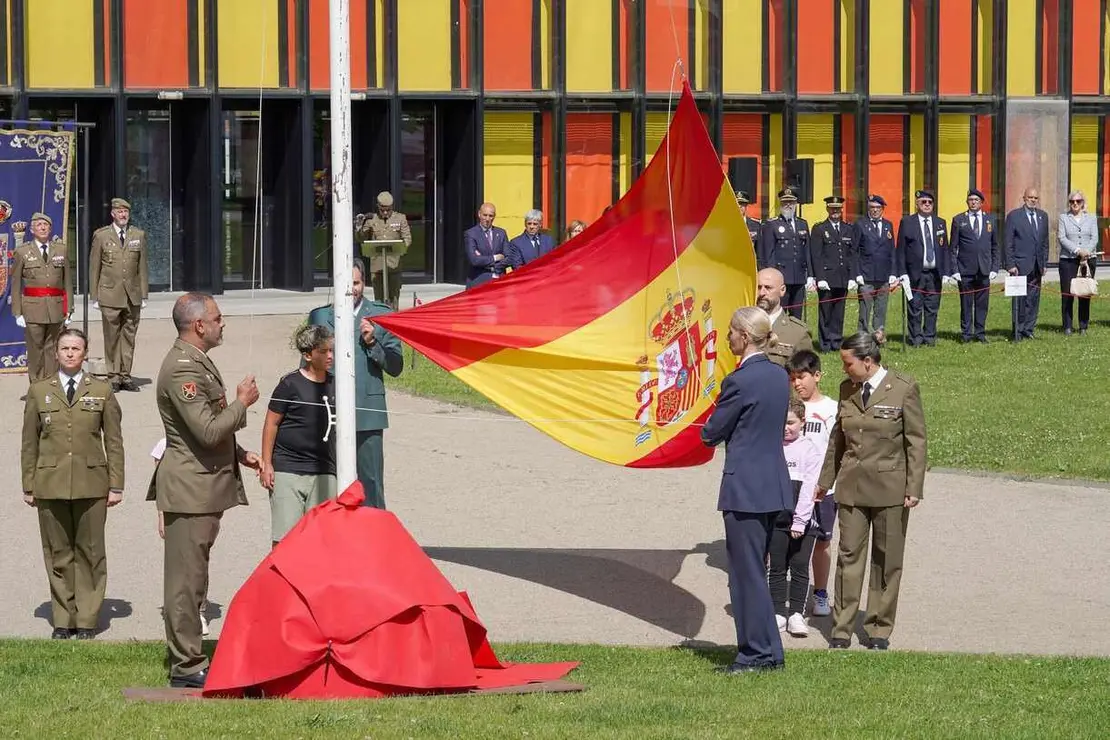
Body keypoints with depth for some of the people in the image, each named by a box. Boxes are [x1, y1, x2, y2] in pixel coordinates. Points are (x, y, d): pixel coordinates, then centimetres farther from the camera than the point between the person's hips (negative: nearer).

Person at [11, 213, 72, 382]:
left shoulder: (61, 249, 10)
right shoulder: (22, 252, 4)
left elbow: (67, 281, 11)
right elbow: (15, 284, 4)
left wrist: (68, 309, 6)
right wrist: (17, 313, -2)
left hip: (56, 308, 2)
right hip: (33, 308, -2)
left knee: (52, 350, 3)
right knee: (35, 350, 0)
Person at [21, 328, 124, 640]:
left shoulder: (102, 392, 5)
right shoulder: (39, 391, 7)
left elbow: (114, 441, 5)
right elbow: (30, 442, 8)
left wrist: (116, 485, 0)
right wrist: (28, 485, 5)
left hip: (91, 485, -1)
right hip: (50, 484, 1)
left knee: (89, 552, 2)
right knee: (58, 554, 4)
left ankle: (87, 620, 9)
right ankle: (63, 620, 12)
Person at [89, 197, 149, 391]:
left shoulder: (139, 235, 10)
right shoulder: (101, 235, 3)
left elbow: (142, 267, 11)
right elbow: (94, 268, 4)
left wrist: (144, 294, 7)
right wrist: (94, 296, 0)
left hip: (132, 295, 2)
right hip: (110, 294, -2)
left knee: (129, 335, 4)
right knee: (112, 337, 0)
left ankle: (126, 376, 10)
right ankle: (114, 376, 6)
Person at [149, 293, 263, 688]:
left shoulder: (197, 361, 16)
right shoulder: (182, 368, -19)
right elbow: (208, 431, -24)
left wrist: (239, 453, 17)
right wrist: (242, 403, -10)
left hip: (203, 486, 11)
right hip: (190, 489, -11)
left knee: (191, 579, 15)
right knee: (186, 580, -6)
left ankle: (189, 659, 22)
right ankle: (186, 667, -3)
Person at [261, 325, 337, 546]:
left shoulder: (333, 386, 10)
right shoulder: (290, 384, -4)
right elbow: (271, 424, -1)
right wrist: (266, 464, -5)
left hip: (323, 472, 5)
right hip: (287, 468, -4)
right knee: (284, 536, -7)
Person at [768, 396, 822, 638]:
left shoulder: (810, 450, -3)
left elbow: (809, 488, -8)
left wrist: (800, 522, -13)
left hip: (802, 521, -2)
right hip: (776, 518, 2)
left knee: (800, 568, 2)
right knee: (777, 568, 6)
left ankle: (797, 614, 8)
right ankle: (778, 612, 13)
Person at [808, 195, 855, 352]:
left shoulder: (848, 229, 14)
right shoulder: (819, 230, 2)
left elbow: (852, 255, 13)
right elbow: (815, 256, -4)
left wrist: (852, 277, 5)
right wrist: (820, 278, -12)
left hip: (843, 279, 4)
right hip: (826, 278, -3)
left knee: (839, 312, 6)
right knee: (825, 312, -1)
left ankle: (836, 342, 12)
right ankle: (825, 344, 3)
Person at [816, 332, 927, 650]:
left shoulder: (903, 389, -8)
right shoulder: (847, 389, 7)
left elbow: (916, 441, -6)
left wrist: (914, 488, -11)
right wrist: (825, 480, 22)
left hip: (889, 487, -4)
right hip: (851, 486, 4)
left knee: (886, 561, 5)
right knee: (849, 555, 3)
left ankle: (879, 630, 14)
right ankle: (841, 629, 7)